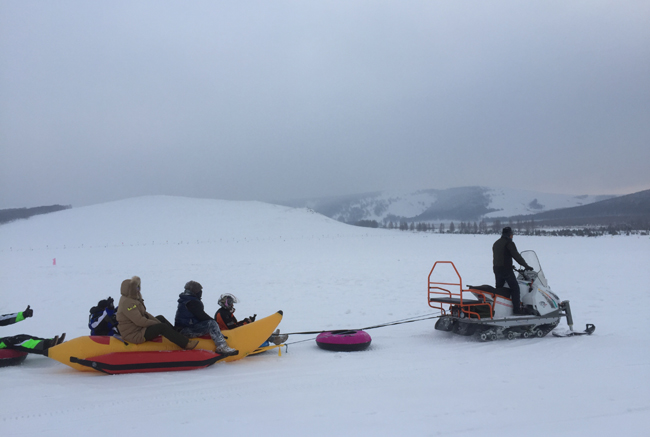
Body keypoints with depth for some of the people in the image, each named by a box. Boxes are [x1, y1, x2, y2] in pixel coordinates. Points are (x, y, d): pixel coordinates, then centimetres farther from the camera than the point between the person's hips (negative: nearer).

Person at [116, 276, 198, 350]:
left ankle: (179, 336, 14)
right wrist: (156, 323, -14)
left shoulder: (132, 299, 10)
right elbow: (140, 321, -28)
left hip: (138, 328, 11)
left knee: (161, 318, 15)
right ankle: (186, 343, -14)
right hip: (133, 334, -11)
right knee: (162, 327, -19)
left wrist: (157, 322, 1)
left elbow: (143, 313, 12)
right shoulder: (127, 303, -24)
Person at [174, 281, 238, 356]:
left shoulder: (185, 301, 19)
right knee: (211, 324, -26)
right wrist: (214, 321, -5)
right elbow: (201, 316, -17)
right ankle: (221, 347, -35)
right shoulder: (192, 302, -14)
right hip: (185, 331, -11)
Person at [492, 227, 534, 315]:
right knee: (515, 288, -2)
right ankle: (517, 309, -6)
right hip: (506, 270, -8)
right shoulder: (509, 243, -9)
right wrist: (526, 266, -10)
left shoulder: (496, 243, 17)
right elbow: (516, 255, -15)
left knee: (498, 288, 15)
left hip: (496, 269, 8)